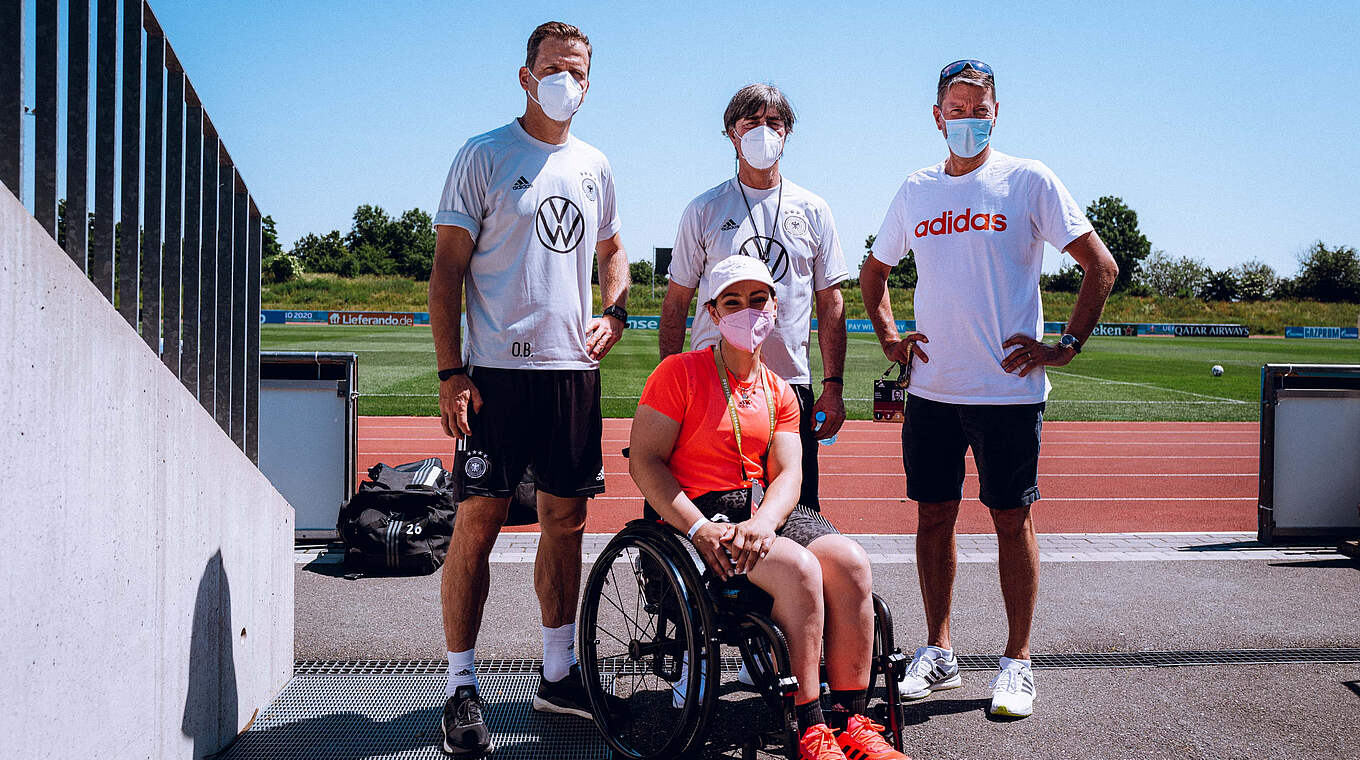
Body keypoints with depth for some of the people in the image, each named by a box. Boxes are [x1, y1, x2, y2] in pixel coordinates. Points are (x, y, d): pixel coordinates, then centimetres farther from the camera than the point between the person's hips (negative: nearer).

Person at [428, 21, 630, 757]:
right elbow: (448, 267, -4)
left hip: (573, 367, 5)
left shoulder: (594, 166, 15)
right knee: (478, 518, -5)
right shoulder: (483, 156, -1)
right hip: (497, 368, -5)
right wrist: (450, 372, -12)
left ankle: (559, 673, 22)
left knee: (566, 519, 9)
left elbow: (611, 249, 28)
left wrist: (613, 313, 7)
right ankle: (461, 687, 5)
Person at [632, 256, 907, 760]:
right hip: (695, 510, -5)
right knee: (799, 568, -30)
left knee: (849, 561, -22)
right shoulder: (679, 372, 0)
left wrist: (762, 522, -19)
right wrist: (698, 528, -20)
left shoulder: (778, 392, 15)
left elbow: (787, 474, 4)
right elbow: (644, 460, -8)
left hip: (762, 508, 5)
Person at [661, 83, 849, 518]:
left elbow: (830, 303, 11)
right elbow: (677, 302, 7)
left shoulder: (812, 211, 10)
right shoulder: (704, 210, 6)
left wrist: (833, 387, 4)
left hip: (791, 385, 1)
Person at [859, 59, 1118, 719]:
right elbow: (872, 272, 25)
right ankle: (937, 653, 21)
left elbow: (1101, 266, -1)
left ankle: (1017, 663, 13)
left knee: (1012, 520, 2)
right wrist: (889, 337, 11)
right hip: (931, 389, 4)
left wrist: (1066, 346, -6)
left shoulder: (1028, 181, -1)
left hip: (1009, 388, -4)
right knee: (933, 516, 8)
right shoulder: (915, 190, 11)